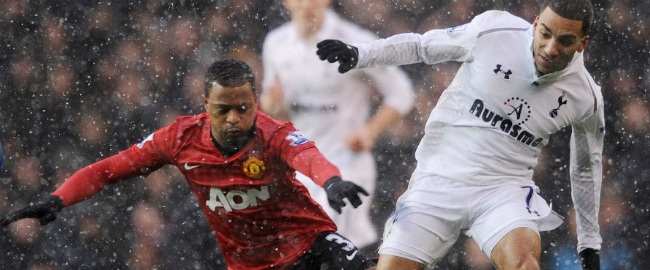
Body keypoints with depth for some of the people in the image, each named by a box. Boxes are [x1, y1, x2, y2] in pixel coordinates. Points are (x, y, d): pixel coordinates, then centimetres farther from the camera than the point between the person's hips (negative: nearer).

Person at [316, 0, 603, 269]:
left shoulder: (585, 97, -7)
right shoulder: (491, 30, -13)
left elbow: (586, 167, 11)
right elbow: (420, 46, 4)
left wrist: (590, 241, 17)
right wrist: (359, 53, -8)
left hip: (503, 188, -1)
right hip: (439, 180, 1)